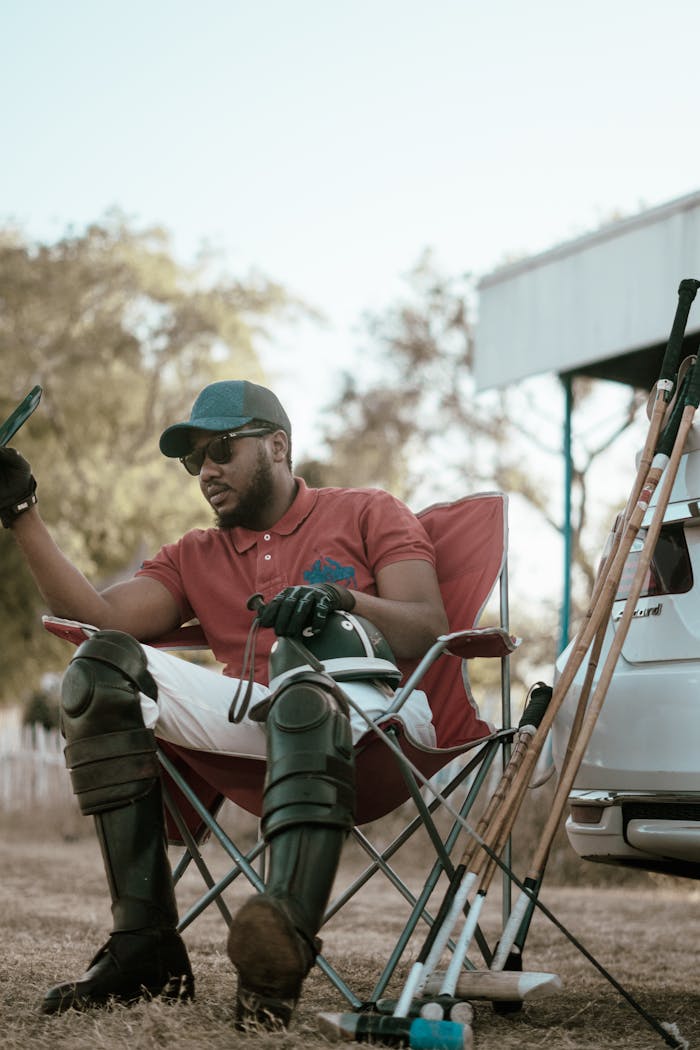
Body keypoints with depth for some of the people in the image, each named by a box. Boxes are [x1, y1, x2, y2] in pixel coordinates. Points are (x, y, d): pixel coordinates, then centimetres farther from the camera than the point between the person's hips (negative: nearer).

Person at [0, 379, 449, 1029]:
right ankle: (144, 942, -26)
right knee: (101, 664, -18)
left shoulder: (367, 513, 18)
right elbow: (97, 617, 9)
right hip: (251, 719, 4)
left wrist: (341, 601, -18)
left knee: (311, 641, -38)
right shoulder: (193, 557, 28)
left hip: (372, 712, -3)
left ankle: (286, 934, -58)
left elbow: (430, 631, 1)